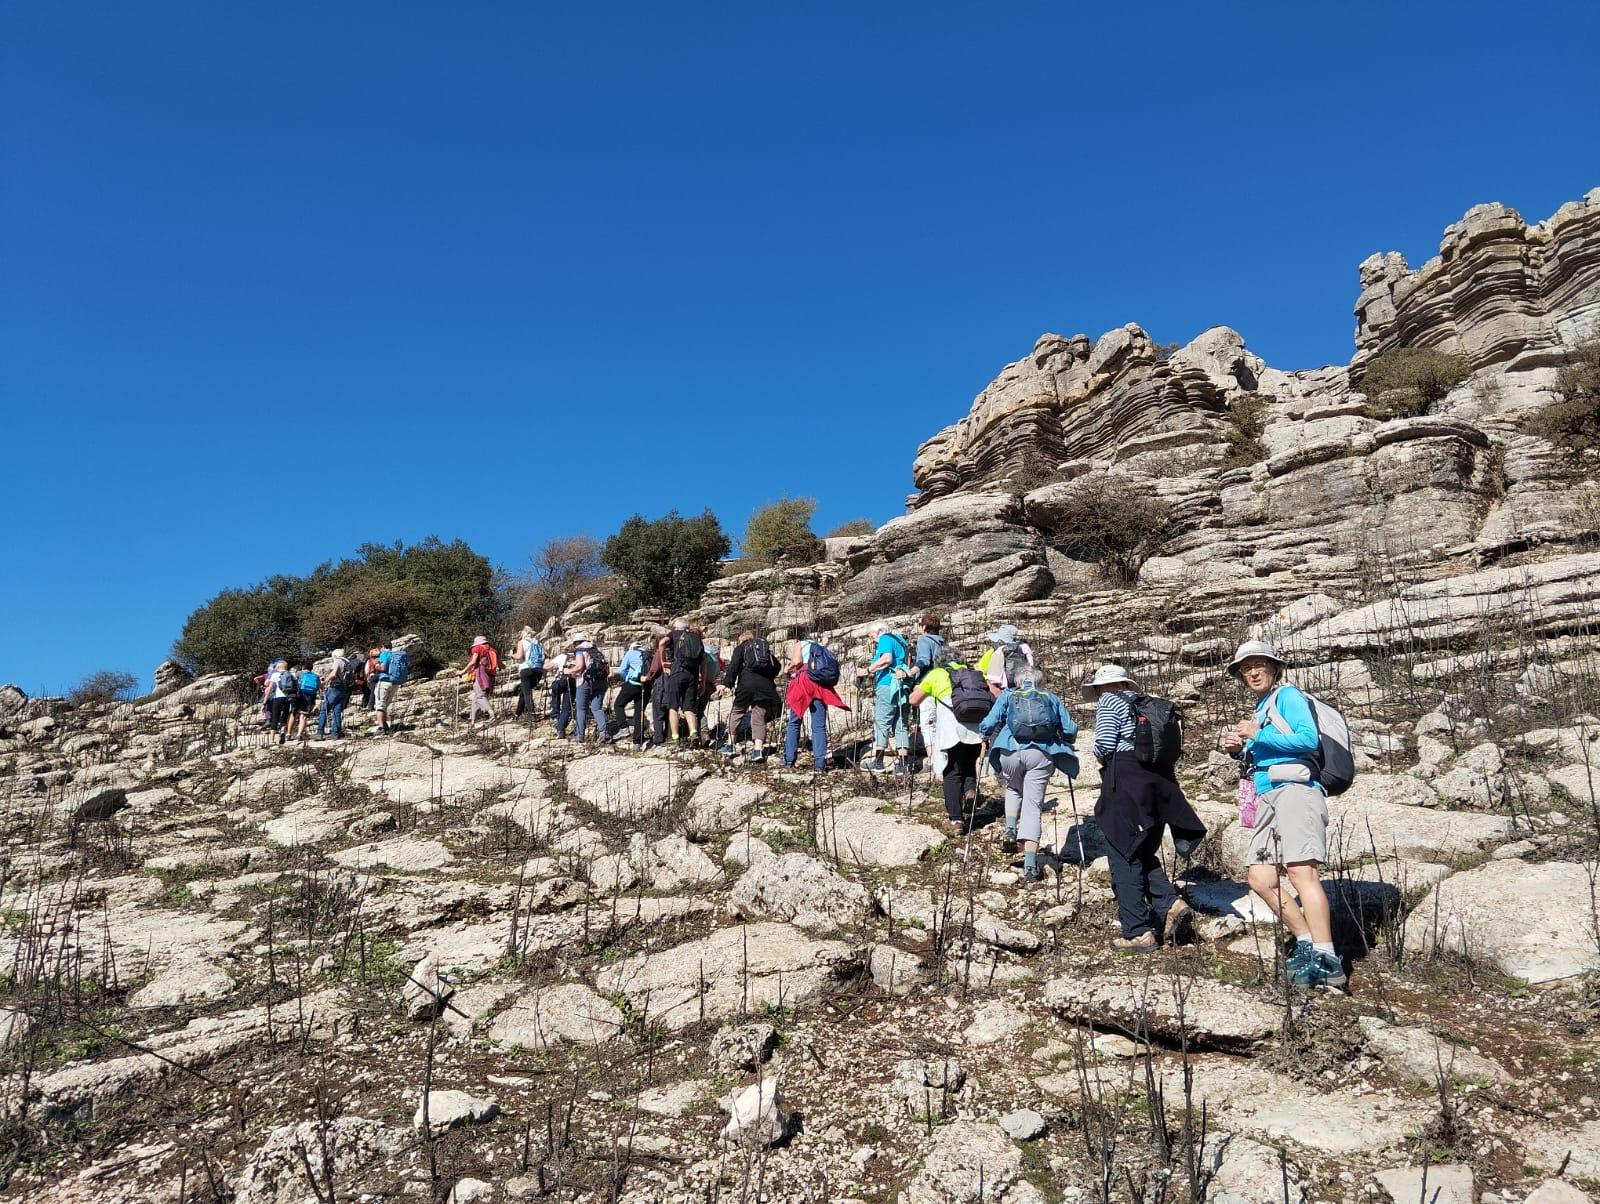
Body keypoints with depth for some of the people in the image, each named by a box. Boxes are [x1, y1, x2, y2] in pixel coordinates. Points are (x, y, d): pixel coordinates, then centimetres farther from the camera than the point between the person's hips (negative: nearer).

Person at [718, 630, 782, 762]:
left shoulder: (740, 648, 13)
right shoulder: (766, 647, 25)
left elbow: (733, 666, -1)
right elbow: (776, 666, 18)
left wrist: (727, 684, -6)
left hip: (747, 684, -3)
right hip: (766, 686, 3)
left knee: (736, 712, 14)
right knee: (759, 717, 3)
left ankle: (730, 746, 18)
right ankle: (758, 750, -12)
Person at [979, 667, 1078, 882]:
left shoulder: (1007, 695, 20)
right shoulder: (1051, 698, 22)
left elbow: (988, 724, 7)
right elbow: (1070, 730, 15)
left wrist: (987, 739, 27)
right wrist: (1064, 746, 35)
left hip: (1010, 751, 0)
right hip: (1042, 754, 0)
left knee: (1013, 789, 31)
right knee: (1033, 806, 3)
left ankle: (1010, 829, 9)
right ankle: (1030, 866, -4)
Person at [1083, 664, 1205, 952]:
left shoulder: (1108, 701, 0)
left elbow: (1106, 743, -13)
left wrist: (1099, 756, 8)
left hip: (1125, 782, -7)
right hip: (1158, 782, 7)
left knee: (1124, 857, -2)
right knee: (1143, 853, 18)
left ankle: (1138, 933, -2)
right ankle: (1171, 904, -2)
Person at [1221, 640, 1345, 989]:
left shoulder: (1288, 696, 3)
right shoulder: (1259, 710, 27)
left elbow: (1309, 739, -12)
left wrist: (1258, 735, -10)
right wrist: (1238, 750, 11)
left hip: (1294, 790, -9)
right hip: (1268, 799, 9)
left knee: (1301, 871, -19)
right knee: (1261, 879, 3)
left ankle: (1327, 960, -22)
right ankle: (1308, 944, 10)